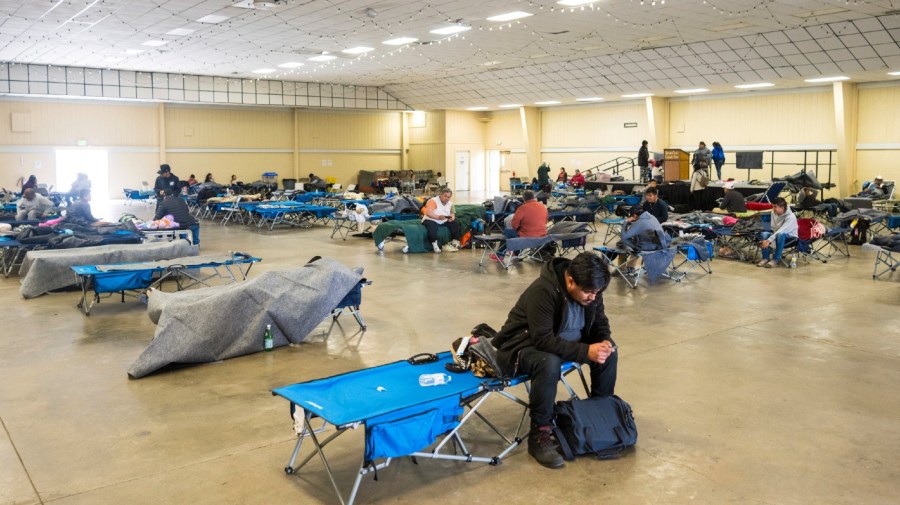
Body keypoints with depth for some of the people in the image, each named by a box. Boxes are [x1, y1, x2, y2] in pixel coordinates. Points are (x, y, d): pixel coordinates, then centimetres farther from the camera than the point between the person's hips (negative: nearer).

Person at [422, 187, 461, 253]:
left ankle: (455, 243, -3)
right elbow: (428, 213, -27)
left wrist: (452, 217, -13)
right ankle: (435, 245, -32)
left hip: (444, 222, 6)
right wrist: (438, 217, -42)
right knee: (432, 226, -39)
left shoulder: (450, 203, 7)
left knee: (456, 223, -13)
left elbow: (452, 213, 14)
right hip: (431, 221, -6)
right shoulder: (433, 201, -15)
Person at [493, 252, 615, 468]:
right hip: (524, 345, -7)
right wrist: (586, 352, -37)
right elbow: (543, 340, -35)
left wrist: (604, 341, -19)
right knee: (549, 363, -38)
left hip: (565, 341, 8)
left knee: (609, 351, -7)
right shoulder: (543, 291, -32)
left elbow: (600, 323, 5)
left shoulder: (590, 289, -9)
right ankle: (539, 435, -24)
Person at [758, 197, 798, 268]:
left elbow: (781, 231, -34)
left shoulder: (791, 217, -24)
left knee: (780, 235, -38)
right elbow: (774, 228, 2)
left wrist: (769, 240, -41)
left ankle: (775, 260, -30)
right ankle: (765, 258, -17)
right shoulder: (773, 213, -6)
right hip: (777, 233, 6)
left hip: (790, 236, -6)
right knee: (764, 234, -22)